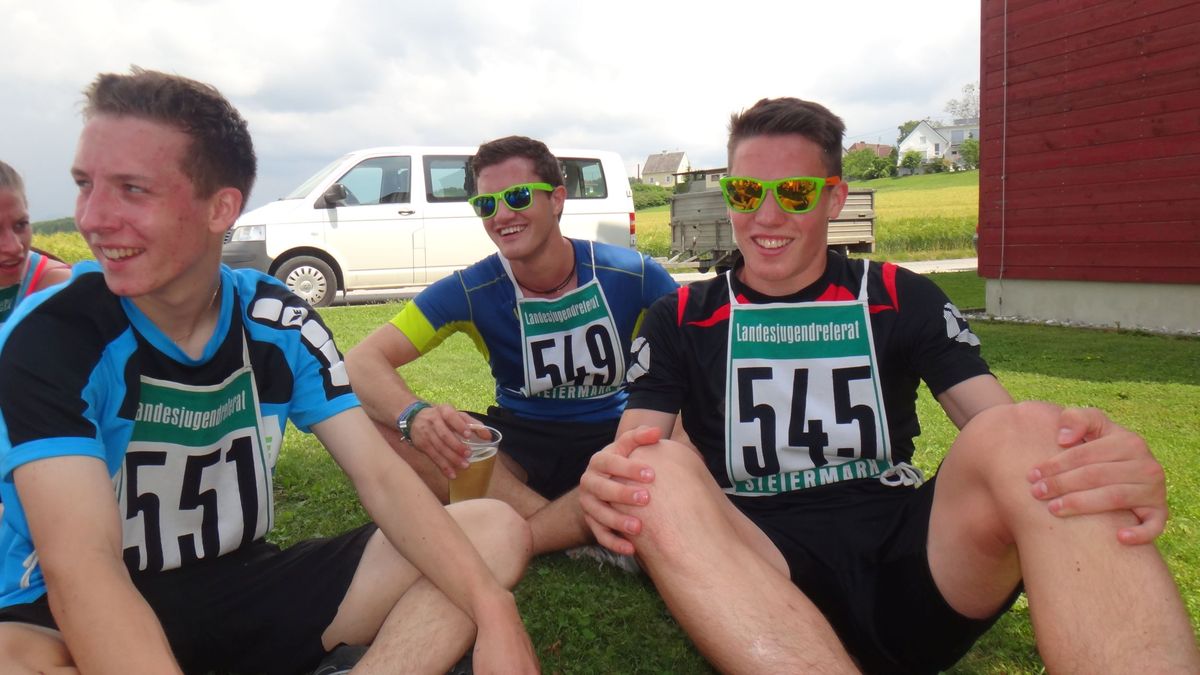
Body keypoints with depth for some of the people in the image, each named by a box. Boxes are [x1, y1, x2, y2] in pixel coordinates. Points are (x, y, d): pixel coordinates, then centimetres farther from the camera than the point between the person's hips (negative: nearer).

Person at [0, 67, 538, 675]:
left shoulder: (278, 323, -5)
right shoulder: (49, 335, -18)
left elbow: (381, 476, -10)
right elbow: (81, 567, -30)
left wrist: (494, 614, -24)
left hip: (242, 589, 5)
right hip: (72, 622, -4)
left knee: (496, 532, -8)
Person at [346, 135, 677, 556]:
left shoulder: (632, 275, -11)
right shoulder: (470, 291, -9)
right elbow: (363, 359, -16)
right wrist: (415, 415, -40)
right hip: (520, 446, 2)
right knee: (383, 422, -23)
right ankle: (578, 533, -25)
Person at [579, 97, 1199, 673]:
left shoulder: (901, 299, 12)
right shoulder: (680, 320, 12)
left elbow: (1003, 428, 0)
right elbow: (633, 449, 1)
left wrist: (1120, 469, -24)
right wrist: (606, 479, -26)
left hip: (909, 557, 1)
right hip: (764, 568, 0)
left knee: (1027, 429, -27)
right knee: (660, 472, -32)